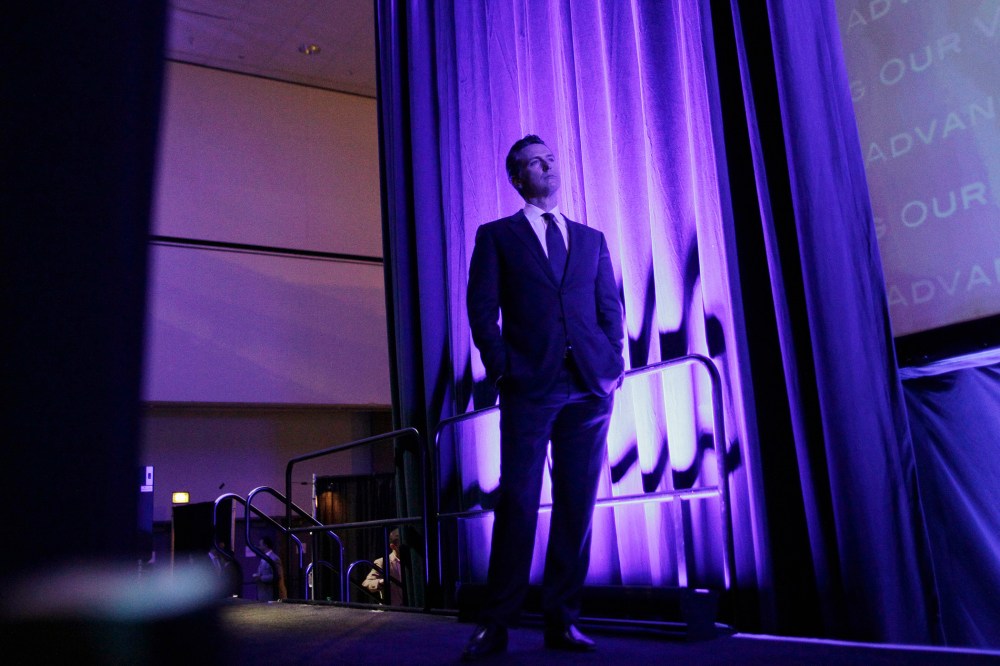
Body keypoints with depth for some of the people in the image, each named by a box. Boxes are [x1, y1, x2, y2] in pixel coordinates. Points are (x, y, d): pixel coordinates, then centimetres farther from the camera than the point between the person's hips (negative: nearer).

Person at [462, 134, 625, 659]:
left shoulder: (591, 238, 20)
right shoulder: (496, 236, 12)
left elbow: (611, 307, 14)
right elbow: (482, 308, 3)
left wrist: (614, 366, 1)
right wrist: (501, 368, -8)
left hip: (589, 389, 3)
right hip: (530, 388, -3)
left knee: (577, 506, 3)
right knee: (517, 504, -5)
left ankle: (562, 621, 13)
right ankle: (495, 625, 5)